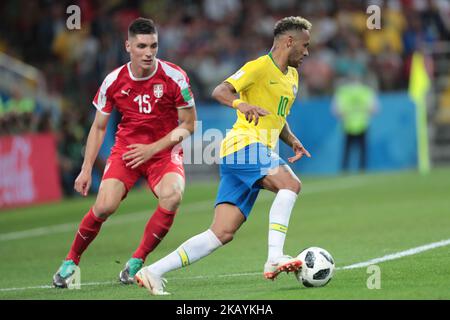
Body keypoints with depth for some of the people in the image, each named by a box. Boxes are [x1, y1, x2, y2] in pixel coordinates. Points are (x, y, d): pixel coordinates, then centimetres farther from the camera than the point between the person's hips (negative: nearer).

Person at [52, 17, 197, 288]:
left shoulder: (174, 77, -12)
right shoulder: (114, 82, -6)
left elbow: (189, 124, -5)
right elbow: (99, 128, 7)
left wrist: (152, 149, -14)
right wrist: (86, 169, 1)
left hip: (164, 150, -1)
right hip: (126, 149, 1)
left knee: (172, 196, -32)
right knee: (104, 206, -21)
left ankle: (137, 262, -13)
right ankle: (72, 260, 5)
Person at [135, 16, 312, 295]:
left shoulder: (292, 76, 23)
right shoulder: (261, 66, -5)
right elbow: (220, 91, -17)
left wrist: (292, 141, 16)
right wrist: (240, 104, -38)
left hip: (260, 152, 8)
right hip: (245, 146, -8)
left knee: (222, 234, -1)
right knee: (290, 183, -31)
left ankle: (153, 272, -2)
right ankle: (275, 259, -38)